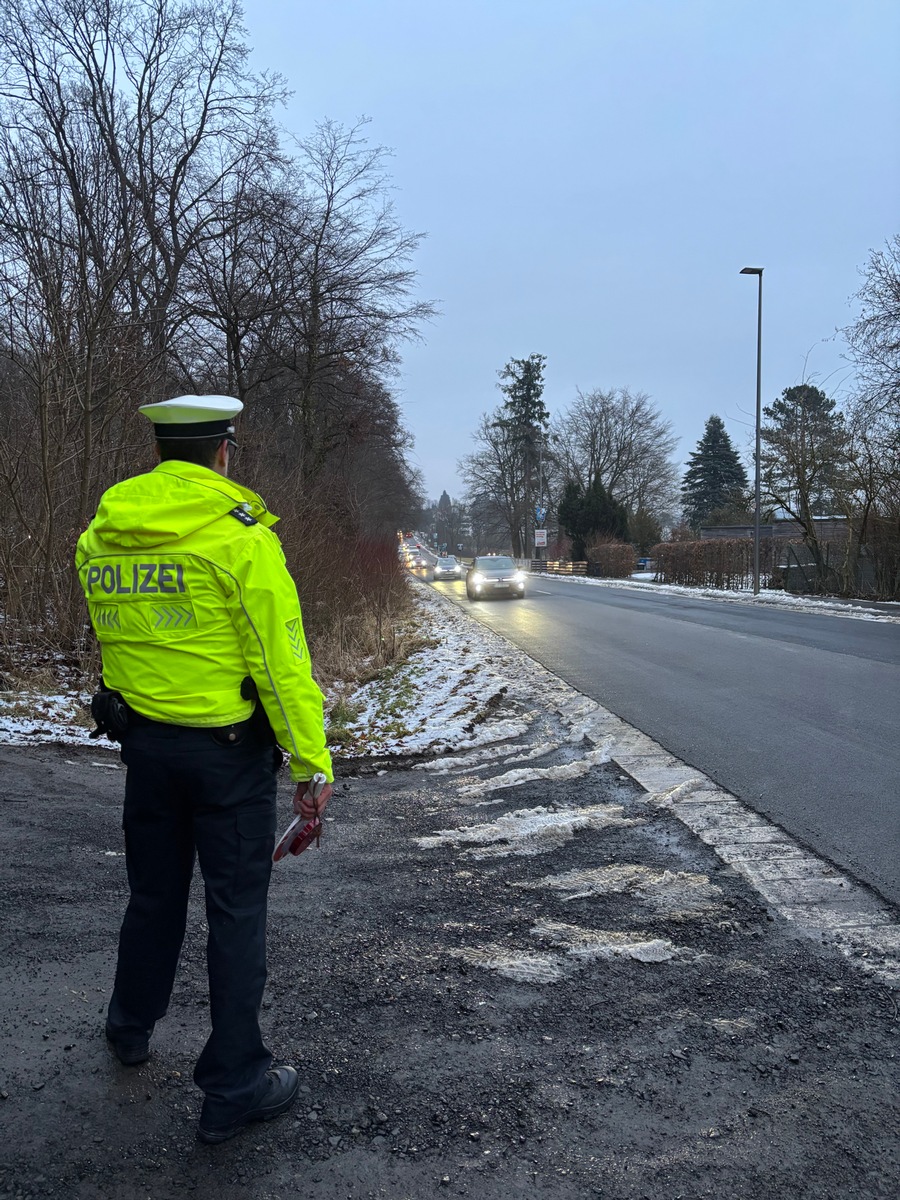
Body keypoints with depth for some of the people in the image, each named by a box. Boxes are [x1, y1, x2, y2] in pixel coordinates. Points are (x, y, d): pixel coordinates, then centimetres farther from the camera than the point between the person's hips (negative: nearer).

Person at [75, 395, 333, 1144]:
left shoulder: (101, 537, 1)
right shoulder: (240, 534, -18)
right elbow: (281, 661, -18)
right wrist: (312, 763, -14)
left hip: (143, 740, 6)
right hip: (229, 749, -6)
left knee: (154, 892, 24)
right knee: (236, 912, 5)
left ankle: (133, 1026, 44)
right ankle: (234, 1086, 14)